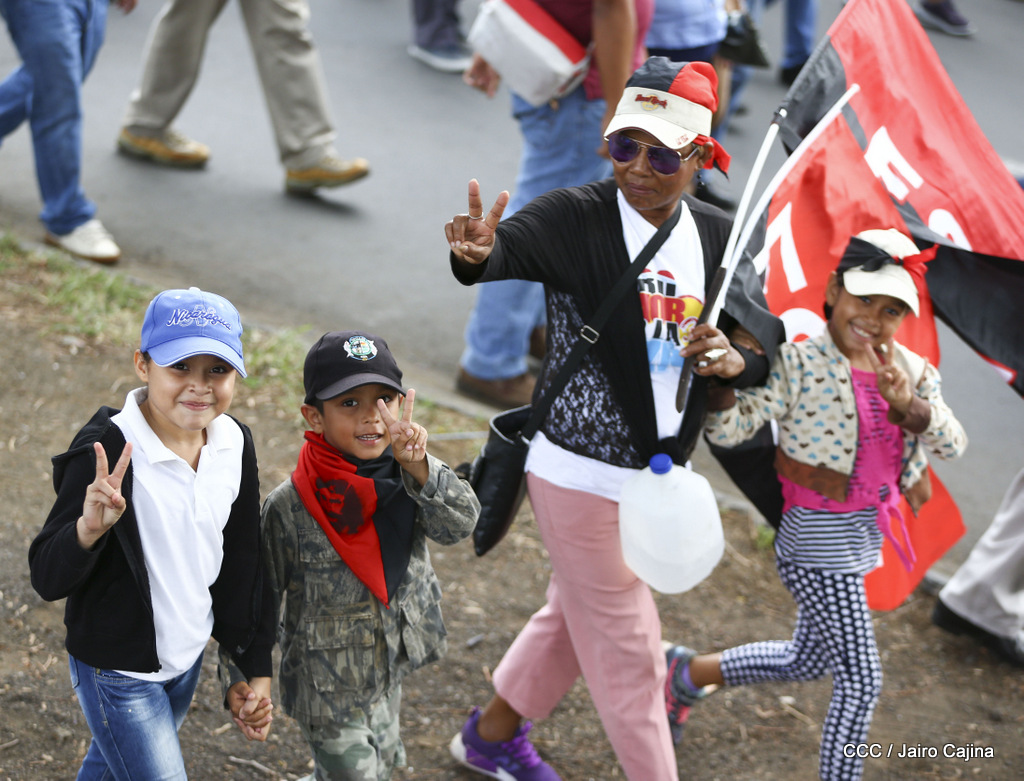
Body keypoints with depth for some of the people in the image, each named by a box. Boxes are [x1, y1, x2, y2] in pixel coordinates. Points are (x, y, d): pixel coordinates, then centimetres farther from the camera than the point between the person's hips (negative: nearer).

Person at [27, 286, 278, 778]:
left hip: (189, 656, 6)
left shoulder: (234, 443, -6)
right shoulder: (106, 451, -26)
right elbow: (47, 580, -24)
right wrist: (88, 528, -44)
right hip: (118, 672, -6)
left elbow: (240, 564, 6)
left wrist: (255, 667, 9)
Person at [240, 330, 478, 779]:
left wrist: (417, 467, -39)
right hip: (327, 686, -5)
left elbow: (461, 523, -25)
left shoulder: (406, 476, -10)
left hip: (389, 672, 5)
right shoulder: (290, 506, -22)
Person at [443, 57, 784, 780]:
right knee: (629, 651, 3)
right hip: (581, 473, -7)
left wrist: (733, 359, -20)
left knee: (578, 618, 25)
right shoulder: (577, 217, -16)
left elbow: (765, 352, 3)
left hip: (659, 474, 7)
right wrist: (476, 253, -58)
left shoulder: (718, 238, 1)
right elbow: (508, 248, -35)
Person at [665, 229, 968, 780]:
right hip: (817, 545, -8)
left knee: (806, 660, 24)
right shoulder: (798, 364, -17)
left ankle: (688, 672, 42)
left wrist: (909, 404, -25)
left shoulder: (910, 372, 1)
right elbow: (729, 429, -22)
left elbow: (952, 444, -7)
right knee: (860, 680, -4)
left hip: (864, 538, 8)